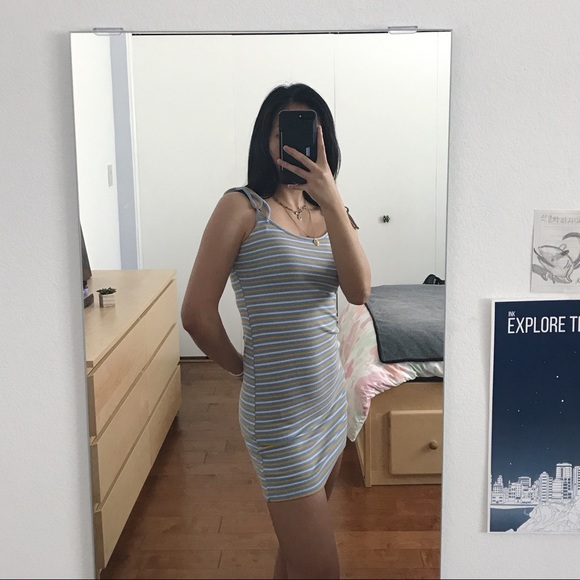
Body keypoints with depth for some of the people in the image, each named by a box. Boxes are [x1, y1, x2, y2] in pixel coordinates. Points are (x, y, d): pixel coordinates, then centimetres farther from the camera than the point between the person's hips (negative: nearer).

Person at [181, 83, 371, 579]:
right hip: (280, 410, -6)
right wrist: (242, 367, 2)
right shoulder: (243, 207, -11)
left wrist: (331, 198, -18)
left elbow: (359, 290, -11)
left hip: (330, 398, 7)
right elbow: (197, 314, -12)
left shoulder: (326, 212, 8)